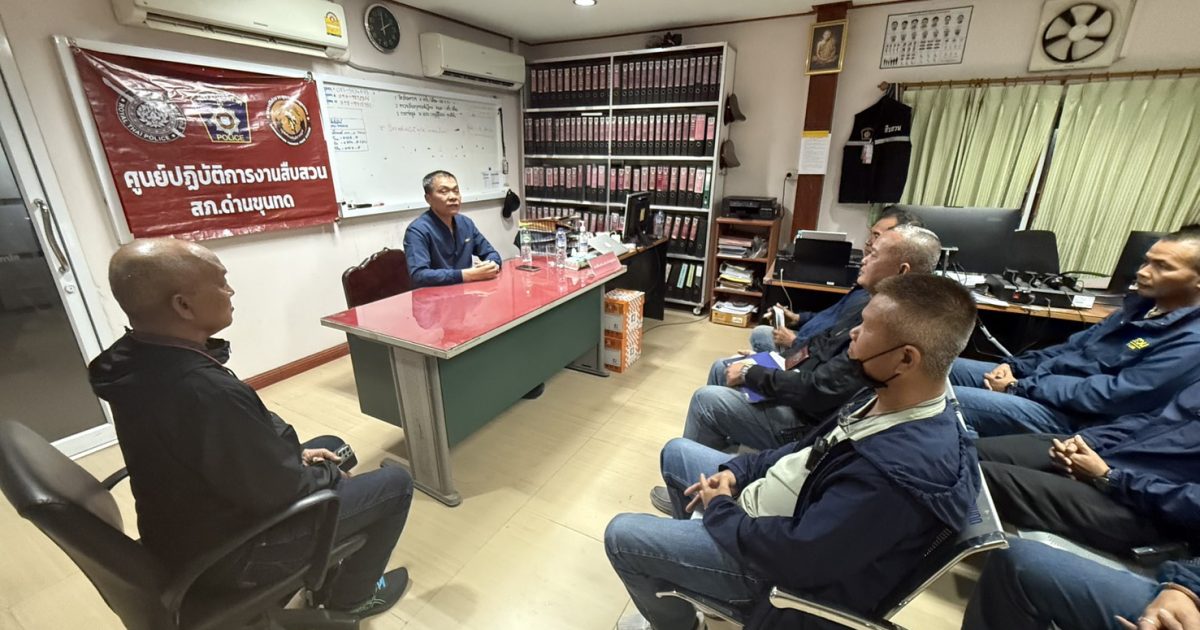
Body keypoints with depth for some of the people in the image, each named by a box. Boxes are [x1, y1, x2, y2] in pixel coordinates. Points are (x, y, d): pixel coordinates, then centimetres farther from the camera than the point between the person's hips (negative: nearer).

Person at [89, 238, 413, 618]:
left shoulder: (133, 361, -8)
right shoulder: (208, 392, -39)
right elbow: (282, 490, -27)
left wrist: (296, 452, 4)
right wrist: (326, 474, -8)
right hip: (227, 552, -8)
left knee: (330, 449, 24)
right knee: (395, 483, -1)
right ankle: (350, 597, 22)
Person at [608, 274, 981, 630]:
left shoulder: (898, 473, -37)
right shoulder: (889, 399, -7)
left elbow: (795, 556, -30)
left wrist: (718, 510, -13)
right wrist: (737, 470, -1)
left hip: (786, 565, -8)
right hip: (783, 513, 9)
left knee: (621, 535, -4)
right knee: (676, 453, 18)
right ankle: (691, 543, 38)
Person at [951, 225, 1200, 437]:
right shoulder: (1144, 305, 12)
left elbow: (1110, 396, -21)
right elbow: (1076, 345, 16)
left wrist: (1020, 387, -19)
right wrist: (1014, 366, 1)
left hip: (1067, 416, -8)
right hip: (1042, 378, 9)